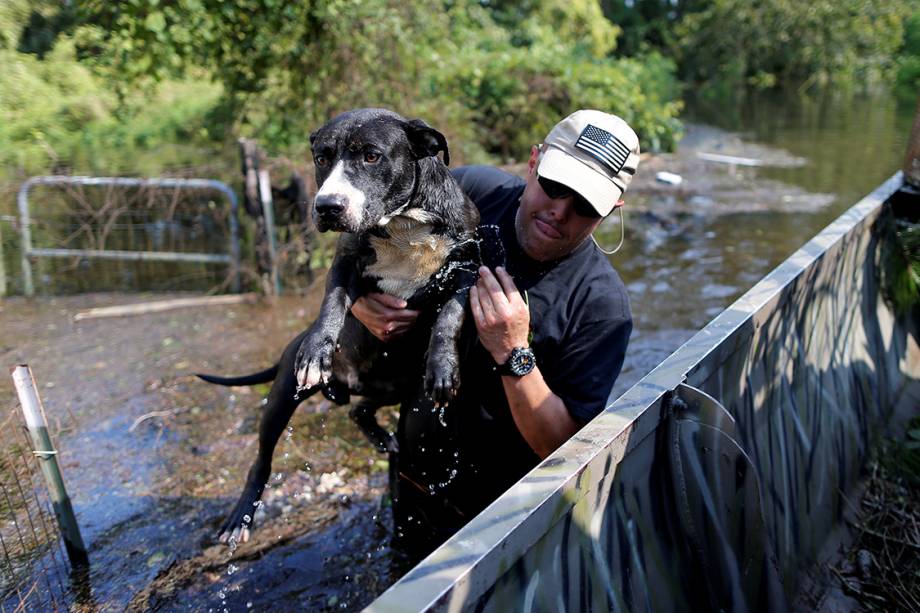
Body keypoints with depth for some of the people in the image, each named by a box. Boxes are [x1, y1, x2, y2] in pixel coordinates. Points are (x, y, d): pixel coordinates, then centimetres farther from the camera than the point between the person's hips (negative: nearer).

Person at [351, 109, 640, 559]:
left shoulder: (602, 306, -26)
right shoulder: (467, 191, -17)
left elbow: (562, 448, -25)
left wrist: (514, 354, -37)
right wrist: (359, 301, -24)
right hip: (413, 469, 5)